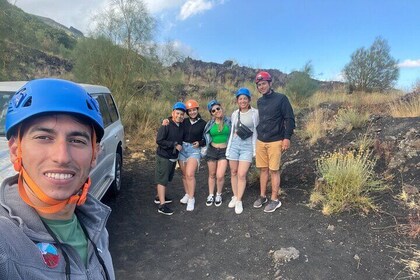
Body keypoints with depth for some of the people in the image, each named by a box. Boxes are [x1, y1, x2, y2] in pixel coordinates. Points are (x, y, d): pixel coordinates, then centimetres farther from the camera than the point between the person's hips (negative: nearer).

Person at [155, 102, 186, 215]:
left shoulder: (182, 126, 2)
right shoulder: (166, 125, -17)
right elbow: (159, 140, -22)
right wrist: (175, 145, -22)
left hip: (174, 157, 7)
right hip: (164, 157, -7)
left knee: (167, 178, 20)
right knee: (162, 179, -2)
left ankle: (160, 196, 39)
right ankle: (162, 205, 1)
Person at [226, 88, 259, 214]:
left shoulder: (255, 113, -2)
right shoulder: (234, 114, 9)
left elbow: (258, 131, 0)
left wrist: (256, 149, -3)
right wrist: (231, 141, 14)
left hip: (248, 146, -4)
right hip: (234, 144, 4)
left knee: (242, 174, -8)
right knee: (233, 172, 9)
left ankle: (239, 201, 6)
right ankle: (235, 197, 25)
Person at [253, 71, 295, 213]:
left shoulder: (281, 98, -6)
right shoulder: (259, 101, 11)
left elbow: (290, 119, -8)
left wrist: (287, 137, -14)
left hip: (275, 142, -5)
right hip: (260, 141, 5)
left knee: (274, 170, 0)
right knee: (263, 169, 11)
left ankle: (275, 200, 12)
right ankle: (262, 196, 23)